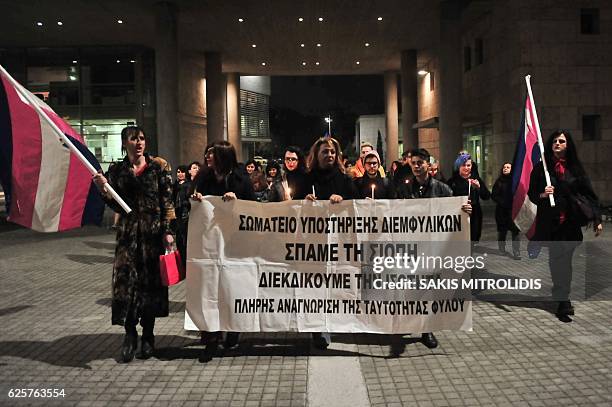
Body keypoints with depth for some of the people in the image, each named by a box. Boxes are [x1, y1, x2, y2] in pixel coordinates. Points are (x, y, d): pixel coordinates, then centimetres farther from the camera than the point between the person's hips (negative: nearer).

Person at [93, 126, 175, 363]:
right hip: (128, 232, 1)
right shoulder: (116, 170, 7)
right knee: (125, 279, -5)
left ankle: (148, 336, 18)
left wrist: (167, 230, -8)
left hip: (154, 231, -1)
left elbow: (167, 201, -1)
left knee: (151, 281, 5)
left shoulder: (158, 166, 1)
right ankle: (130, 334, 12)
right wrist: (103, 189, -11)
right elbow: (117, 206, 6)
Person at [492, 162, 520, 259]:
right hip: (501, 210, 2)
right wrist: (501, 202, -10)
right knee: (502, 231, 11)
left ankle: (516, 253, -7)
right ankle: (502, 250, 26)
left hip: (514, 210, -2)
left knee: (515, 231, -8)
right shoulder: (499, 181, 6)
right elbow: (494, 196, 4)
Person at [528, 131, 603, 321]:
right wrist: (542, 195, -17)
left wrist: (597, 219, -2)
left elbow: (589, 194, 4)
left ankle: (562, 302, 12)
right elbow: (531, 193, 5)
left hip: (570, 222, 1)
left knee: (565, 260, 2)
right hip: (549, 222, -1)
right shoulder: (541, 168, 3)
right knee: (556, 260, -2)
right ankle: (563, 303, 6)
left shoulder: (575, 168, 5)